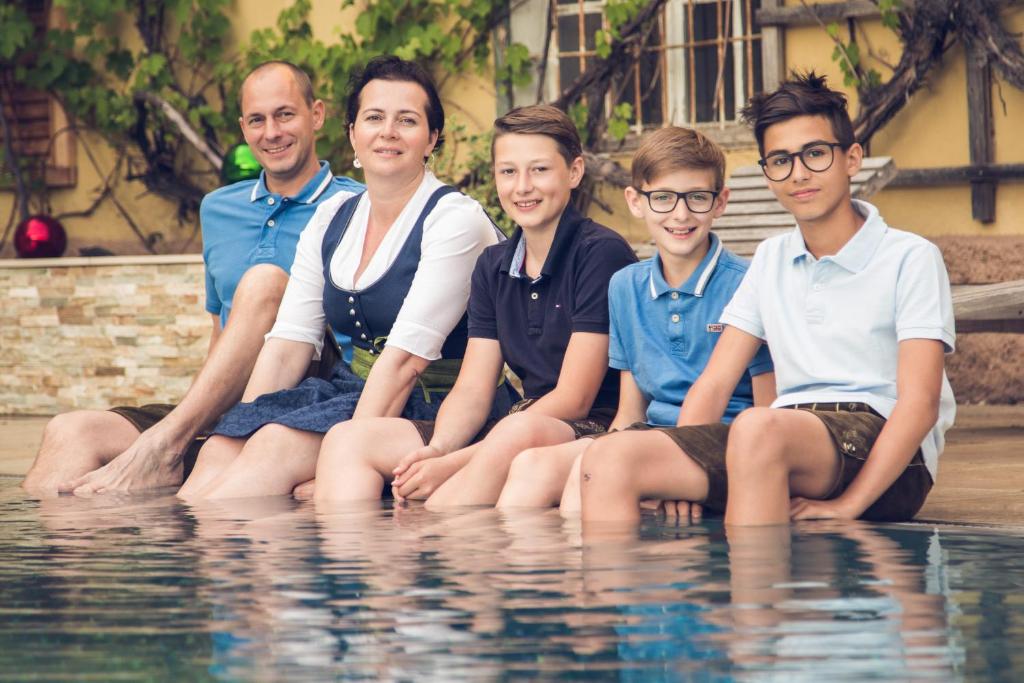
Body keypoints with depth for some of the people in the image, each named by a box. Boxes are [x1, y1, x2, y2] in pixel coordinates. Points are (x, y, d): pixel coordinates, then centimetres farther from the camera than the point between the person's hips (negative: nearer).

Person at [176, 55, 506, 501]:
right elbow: (288, 343, 4)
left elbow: (408, 356, -19)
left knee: (279, 445, -28)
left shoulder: (455, 219, -10)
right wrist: (241, 428, -11)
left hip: (432, 406, -6)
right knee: (220, 448, -19)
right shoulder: (330, 221, 11)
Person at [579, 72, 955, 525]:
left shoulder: (909, 258, 2)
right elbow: (714, 384, 16)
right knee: (609, 458, -18)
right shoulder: (771, 260, 22)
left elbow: (920, 402, -9)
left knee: (759, 428, -40)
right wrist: (682, 476, -4)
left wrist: (846, 506, -21)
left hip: (883, 461, -6)